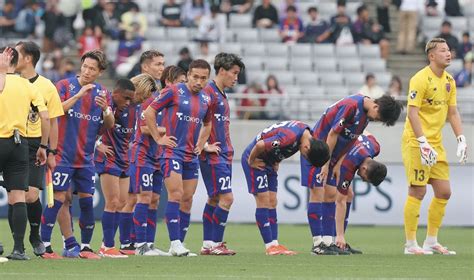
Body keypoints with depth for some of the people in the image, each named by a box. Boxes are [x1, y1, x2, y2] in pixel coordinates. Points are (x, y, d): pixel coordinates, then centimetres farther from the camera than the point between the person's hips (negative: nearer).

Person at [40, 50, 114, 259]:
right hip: (63, 154, -4)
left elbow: (109, 125, 8)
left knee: (86, 200, 3)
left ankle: (85, 246, 14)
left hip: (86, 158, 4)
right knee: (59, 198, -9)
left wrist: (106, 109, -12)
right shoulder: (65, 85, -3)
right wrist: (79, 95, -23)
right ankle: (44, 245, -6)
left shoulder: (102, 93, 9)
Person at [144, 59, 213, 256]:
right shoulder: (174, 92, -7)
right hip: (172, 152, -6)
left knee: (187, 200, 5)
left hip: (192, 156, 6)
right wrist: (158, 138, -7)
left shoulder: (205, 100, 11)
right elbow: (149, 112, -6)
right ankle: (175, 243, -15)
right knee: (176, 195, -15)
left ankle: (179, 243, 11)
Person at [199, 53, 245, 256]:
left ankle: (208, 244, 13)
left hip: (224, 155, 10)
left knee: (214, 199, 10)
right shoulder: (208, 92, -13)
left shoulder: (222, 95, 17)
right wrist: (205, 145, -18)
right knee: (226, 198, -12)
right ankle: (215, 244, -9)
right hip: (213, 156, -10)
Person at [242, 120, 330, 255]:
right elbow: (260, 145, -34)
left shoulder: (306, 132, -3)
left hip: (269, 161, 9)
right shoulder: (290, 137, -33)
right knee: (264, 201, -9)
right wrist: (251, 162, -18)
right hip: (255, 158, -9)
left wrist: (276, 161, 12)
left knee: (272, 202, 5)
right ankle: (270, 247, -9)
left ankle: (274, 244, 4)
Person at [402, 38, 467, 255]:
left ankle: (431, 242, 16)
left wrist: (461, 139, 5)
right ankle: (410, 245, -1)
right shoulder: (421, 79, -14)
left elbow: (452, 113, 16)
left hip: (436, 143, 8)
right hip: (416, 141, -8)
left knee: (443, 192, 6)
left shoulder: (449, 80, 11)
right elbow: (412, 113, -19)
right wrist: (423, 143, -24)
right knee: (417, 192, -7)